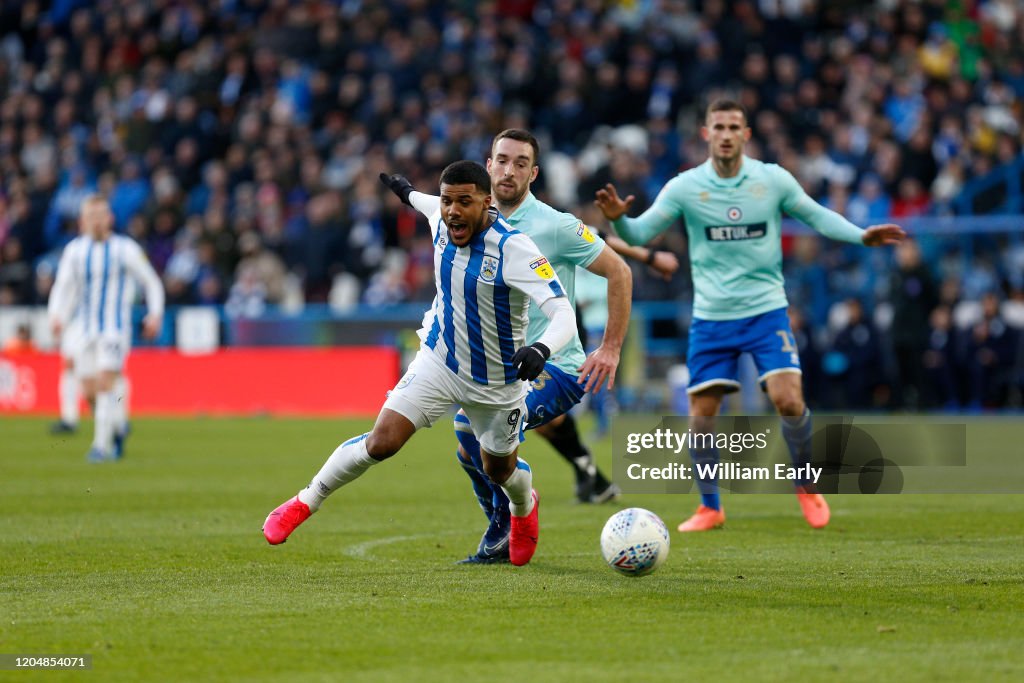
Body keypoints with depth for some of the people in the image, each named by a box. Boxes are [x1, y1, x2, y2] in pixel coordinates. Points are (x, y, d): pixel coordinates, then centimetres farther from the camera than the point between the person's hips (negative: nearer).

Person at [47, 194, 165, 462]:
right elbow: (63, 288, 8)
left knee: (105, 382, -18)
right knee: (90, 392, 2)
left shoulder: (125, 249, -4)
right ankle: (119, 423, 30)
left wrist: (155, 313, -5)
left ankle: (102, 445, -16)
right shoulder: (74, 250, 5)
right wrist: (57, 315, -9)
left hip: (116, 327, -4)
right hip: (88, 329, 4)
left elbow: (152, 282, 6)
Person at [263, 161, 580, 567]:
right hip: (439, 361, 3)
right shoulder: (441, 221, -13)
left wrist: (541, 350, -58)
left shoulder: (513, 248, -30)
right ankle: (305, 503, 6)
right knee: (381, 443, -14)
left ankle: (524, 508, 57)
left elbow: (564, 314, -37)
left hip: (497, 382, -2)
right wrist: (410, 194, 38)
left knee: (499, 470, 20)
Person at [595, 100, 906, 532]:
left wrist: (862, 236, -4)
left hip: (766, 309, -1)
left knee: (788, 401, -16)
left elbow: (816, 216, 9)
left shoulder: (773, 180, -2)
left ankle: (807, 487, 10)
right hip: (711, 317, 1)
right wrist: (618, 219, -26)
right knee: (701, 414, -1)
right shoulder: (685, 188, -4)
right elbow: (639, 233, -4)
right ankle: (710, 508, 18)